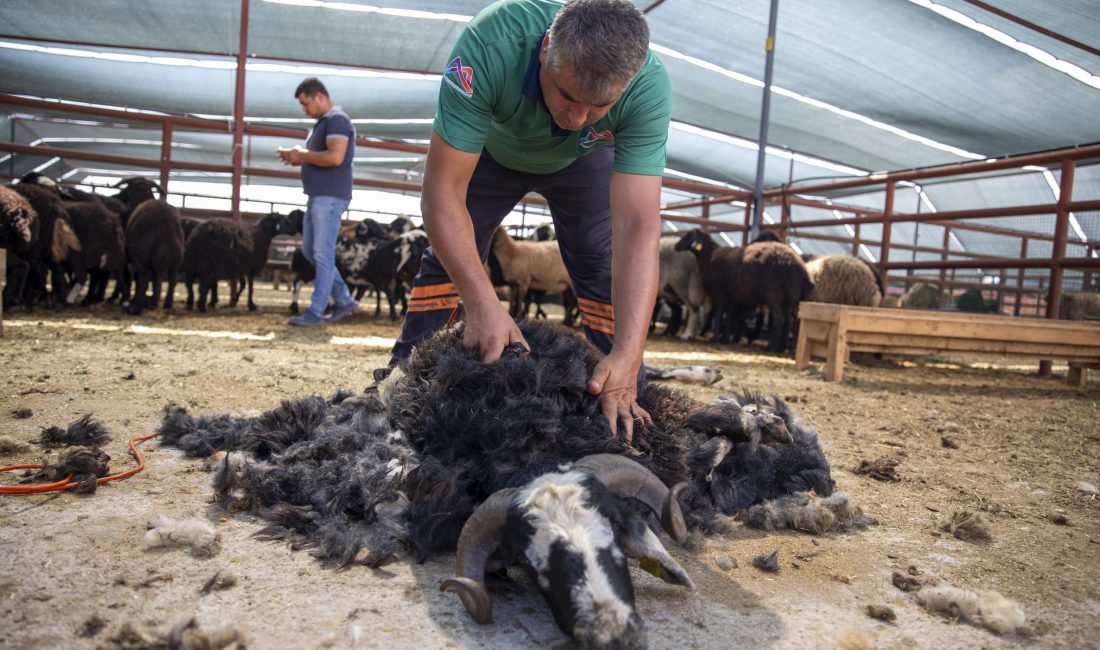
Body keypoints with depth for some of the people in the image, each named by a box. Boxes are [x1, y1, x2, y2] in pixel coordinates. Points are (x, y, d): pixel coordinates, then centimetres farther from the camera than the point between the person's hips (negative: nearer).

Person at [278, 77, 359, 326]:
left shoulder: (337, 120, -10)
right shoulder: (321, 123, 21)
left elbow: (335, 157, -23)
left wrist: (302, 154, -12)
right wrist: (298, 158, 9)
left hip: (330, 197, -11)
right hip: (317, 196, 11)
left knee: (323, 254, -7)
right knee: (310, 251, 12)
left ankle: (316, 312, -3)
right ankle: (344, 300, 18)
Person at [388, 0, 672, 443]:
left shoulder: (648, 87, -40)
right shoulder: (489, 44, -44)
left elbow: (638, 226, -44)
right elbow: (442, 190, -42)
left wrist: (628, 357, -53)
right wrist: (482, 304, -52)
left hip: (582, 160, 1)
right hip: (489, 147, 0)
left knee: (604, 271, -9)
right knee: (447, 260, -2)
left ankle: (623, 396, 4)